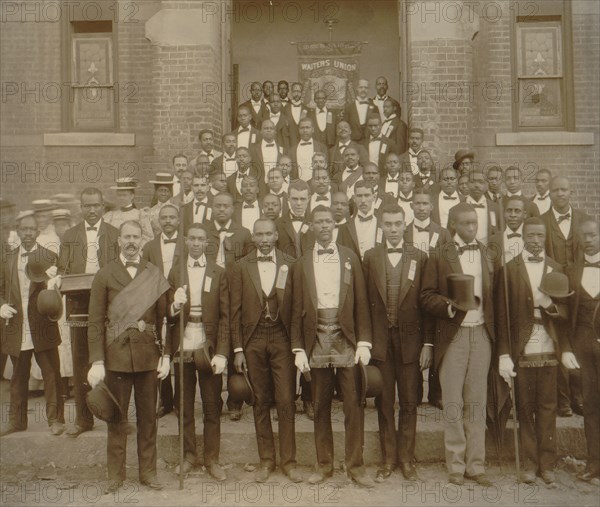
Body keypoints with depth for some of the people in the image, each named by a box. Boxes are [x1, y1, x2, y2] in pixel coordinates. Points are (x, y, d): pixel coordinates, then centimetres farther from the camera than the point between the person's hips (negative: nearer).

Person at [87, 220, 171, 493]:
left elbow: (164, 317, 5)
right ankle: (115, 474, 22)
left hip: (148, 354, 1)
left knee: (148, 416, 10)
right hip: (116, 355, -1)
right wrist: (97, 361, -8)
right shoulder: (104, 275, 2)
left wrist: (166, 355, -1)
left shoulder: (154, 275, 5)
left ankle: (148, 471, 24)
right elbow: (95, 322, -1)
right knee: (116, 417, 8)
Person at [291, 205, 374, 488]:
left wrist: (364, 342, -4)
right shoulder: (302, 265, 8)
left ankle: (355, 465, 13)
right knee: (320, 406, 8)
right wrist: (298, 349, 0)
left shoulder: (350, 259, 8)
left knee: (353, 404, 1)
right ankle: (324, 464, 21)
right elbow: (297, 310, 7)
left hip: (346, 339, 0)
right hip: (316, 340, 1)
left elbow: (361, 304, 4)